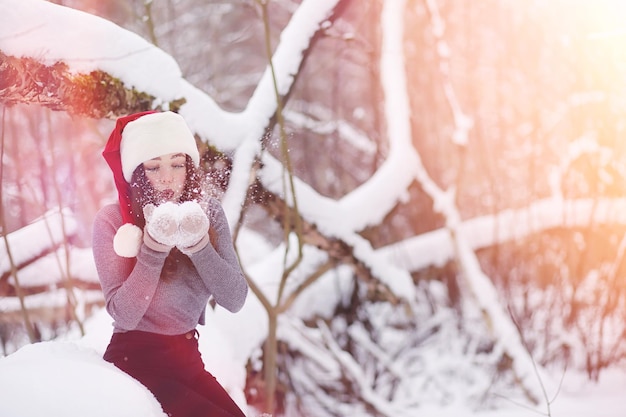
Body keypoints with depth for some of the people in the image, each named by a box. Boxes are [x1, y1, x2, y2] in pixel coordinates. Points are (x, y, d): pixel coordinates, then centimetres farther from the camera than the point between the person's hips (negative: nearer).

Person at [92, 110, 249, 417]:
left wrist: (198, 244, -23)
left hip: (188, 358, 5)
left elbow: (235, 300, -10)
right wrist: (154, 247, -27)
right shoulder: (112, 220, -12)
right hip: (136, 361, -4)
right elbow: (125, 315, -18)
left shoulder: (208, 213, -1)